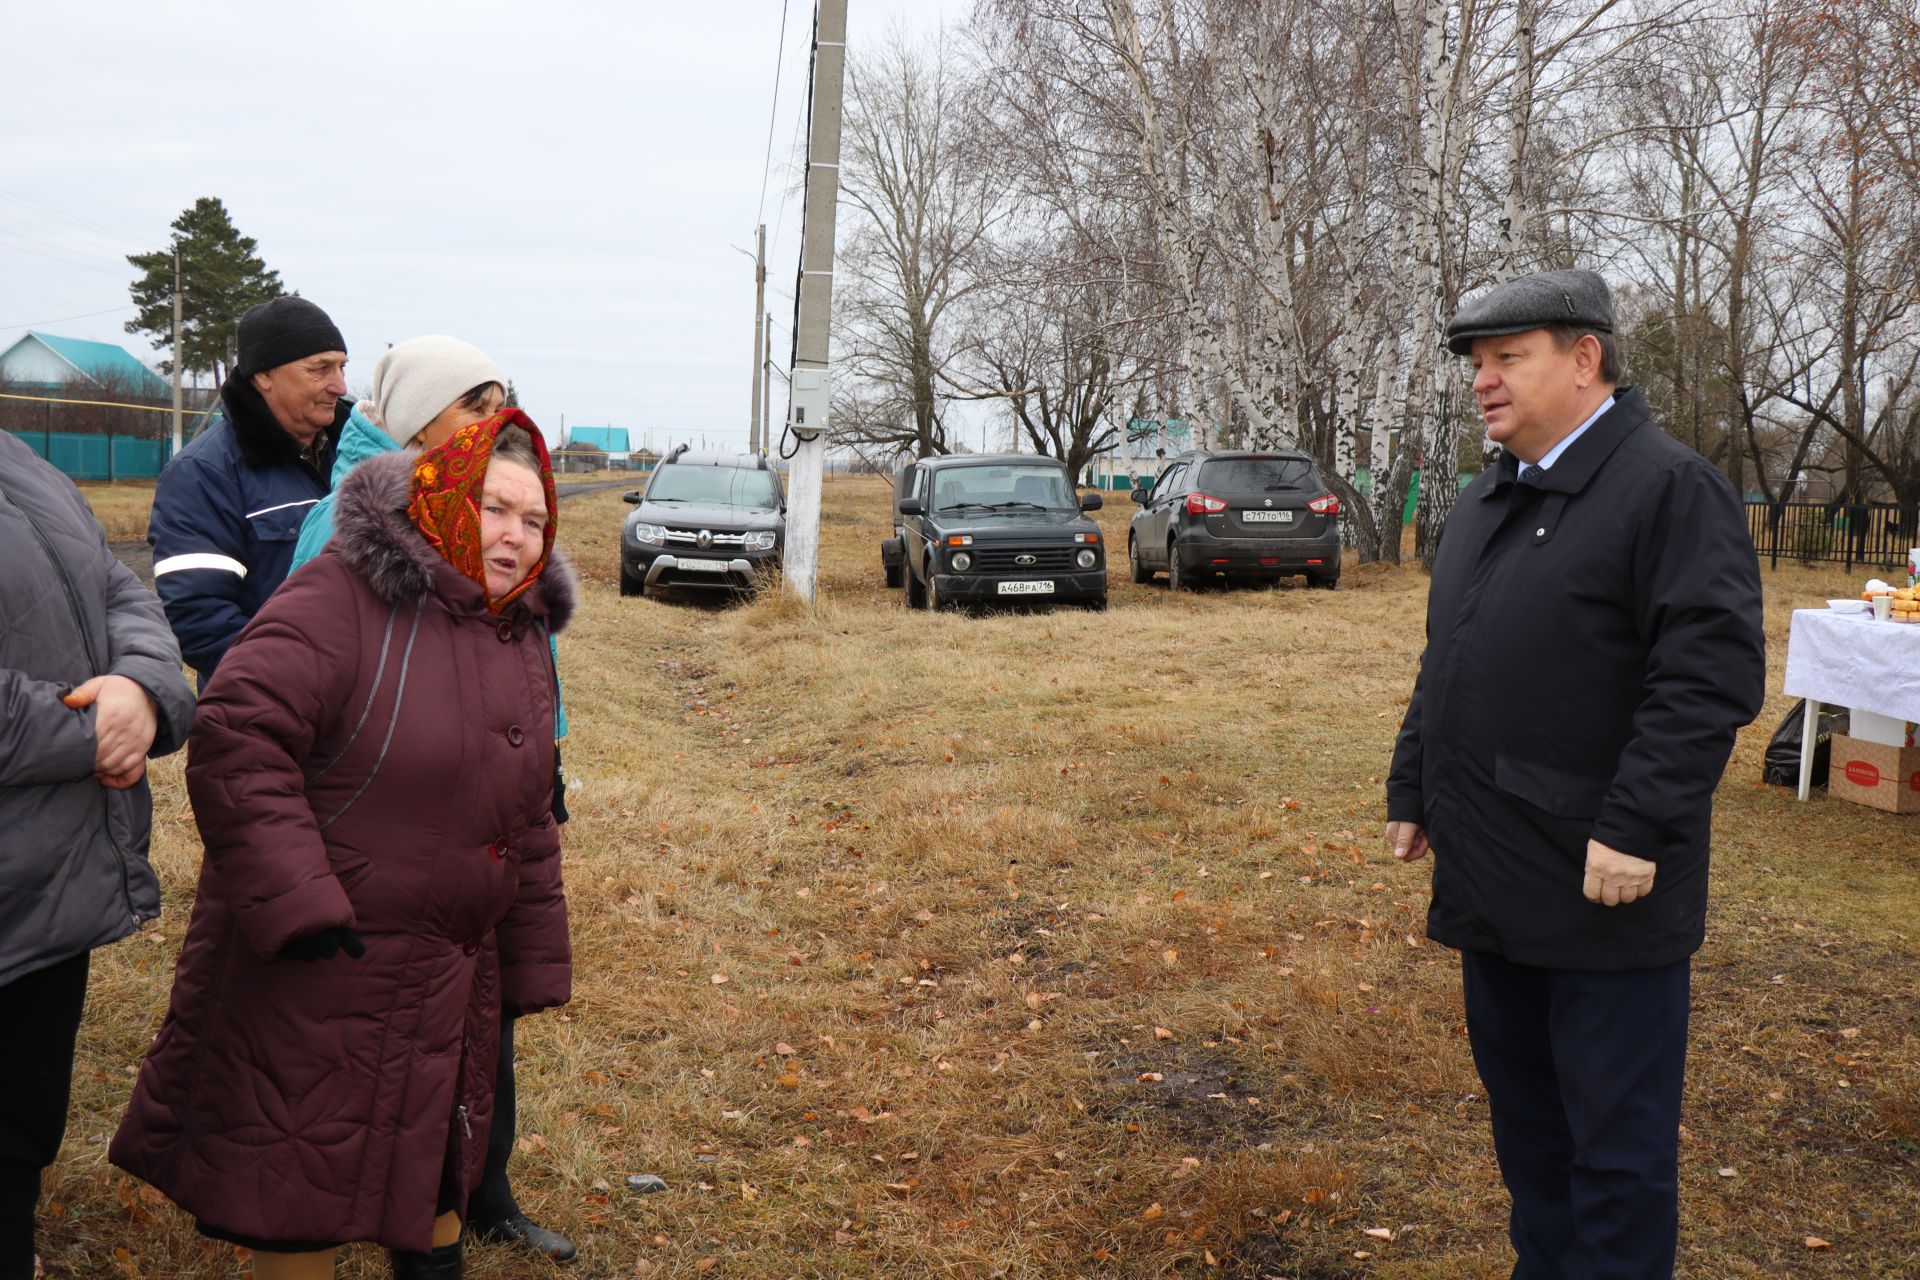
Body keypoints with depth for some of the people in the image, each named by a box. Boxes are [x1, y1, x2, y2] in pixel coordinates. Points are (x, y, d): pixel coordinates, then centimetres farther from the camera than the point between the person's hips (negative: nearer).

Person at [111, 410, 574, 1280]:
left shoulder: (524, 642, 9)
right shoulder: (341, 599, -17)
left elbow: (529, 826, 14)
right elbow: (238, 737, -25)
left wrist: (535, 965, 15)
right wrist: (297, 904, -28)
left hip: (450, 975, 7)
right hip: (313, 963, -7)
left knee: (434, 1164, 22)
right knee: (300, 1177, 8)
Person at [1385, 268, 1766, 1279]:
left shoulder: (1669, 489, -11)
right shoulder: (1485, 503, 15)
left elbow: (1714, 674, -19)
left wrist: (1637, 827, -23)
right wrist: (1413, 792, 20)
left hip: (1603, 891, -8)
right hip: (1492, 883, 8)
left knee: (1616, 1139, 4)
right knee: (1524, 1113, 19)